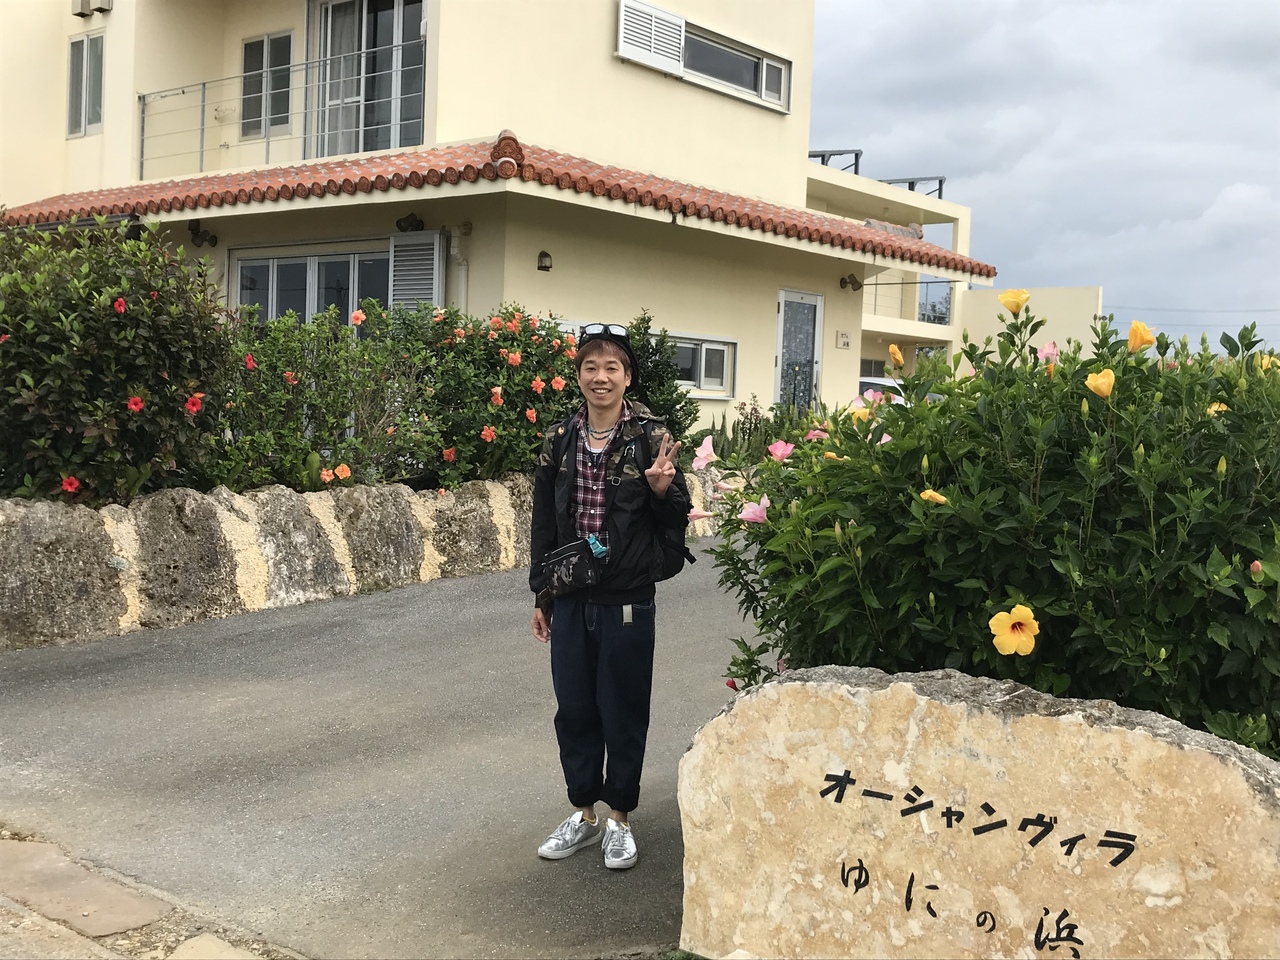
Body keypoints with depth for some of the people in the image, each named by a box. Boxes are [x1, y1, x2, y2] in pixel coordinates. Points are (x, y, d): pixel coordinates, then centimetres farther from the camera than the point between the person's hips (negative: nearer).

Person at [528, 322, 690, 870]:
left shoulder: (650, 436, -7)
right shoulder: (560, 440, 3)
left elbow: (678, 521, -1)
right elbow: (543, 522, 10)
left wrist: (662, 491, -23)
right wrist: (540, 596, 12)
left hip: (627, 602, -3)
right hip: (571, 601, 4)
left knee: (623, 713, 7)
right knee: (574, 710, 12)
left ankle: (619, 818, 23)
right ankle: (583, 814, 28)